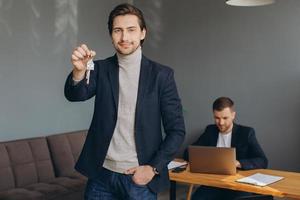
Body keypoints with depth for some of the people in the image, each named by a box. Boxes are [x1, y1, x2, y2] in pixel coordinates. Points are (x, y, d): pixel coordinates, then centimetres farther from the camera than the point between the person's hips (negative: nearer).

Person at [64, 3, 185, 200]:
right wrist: (79, 70, -34)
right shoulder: (101, 69, 3)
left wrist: (154, 168, -11)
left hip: (140, 177, -2)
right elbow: (75, 94, -15)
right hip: (102, 174, 2)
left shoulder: (161, 74, -3)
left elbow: (176, 130, -3)